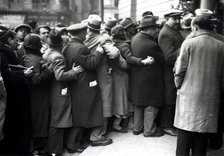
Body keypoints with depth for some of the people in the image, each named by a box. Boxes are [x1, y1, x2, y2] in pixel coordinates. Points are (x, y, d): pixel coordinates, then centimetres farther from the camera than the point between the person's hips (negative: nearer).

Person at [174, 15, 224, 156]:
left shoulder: (189, 43, -7)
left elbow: (180, 70, -6)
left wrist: (179, 86, 10)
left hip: (189, 94, -2)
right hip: (211, 96, 3)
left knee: (185, 130, 7)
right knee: (203, 132, 11)